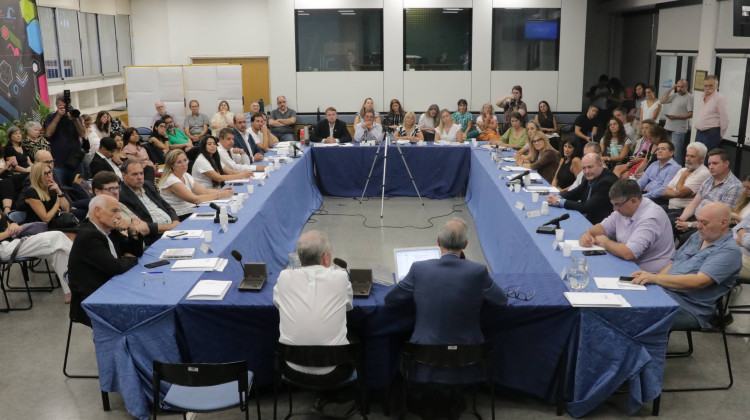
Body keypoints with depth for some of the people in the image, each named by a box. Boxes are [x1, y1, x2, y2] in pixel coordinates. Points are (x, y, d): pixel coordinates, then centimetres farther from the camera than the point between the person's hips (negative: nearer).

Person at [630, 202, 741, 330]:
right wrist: (650, 276, -1)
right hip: (662, 293, 8)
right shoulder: (697, 237, 17)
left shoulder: (729, 250, -9)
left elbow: (699, 282, -21)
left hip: (689, 309, -8)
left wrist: (656, 278, -24)